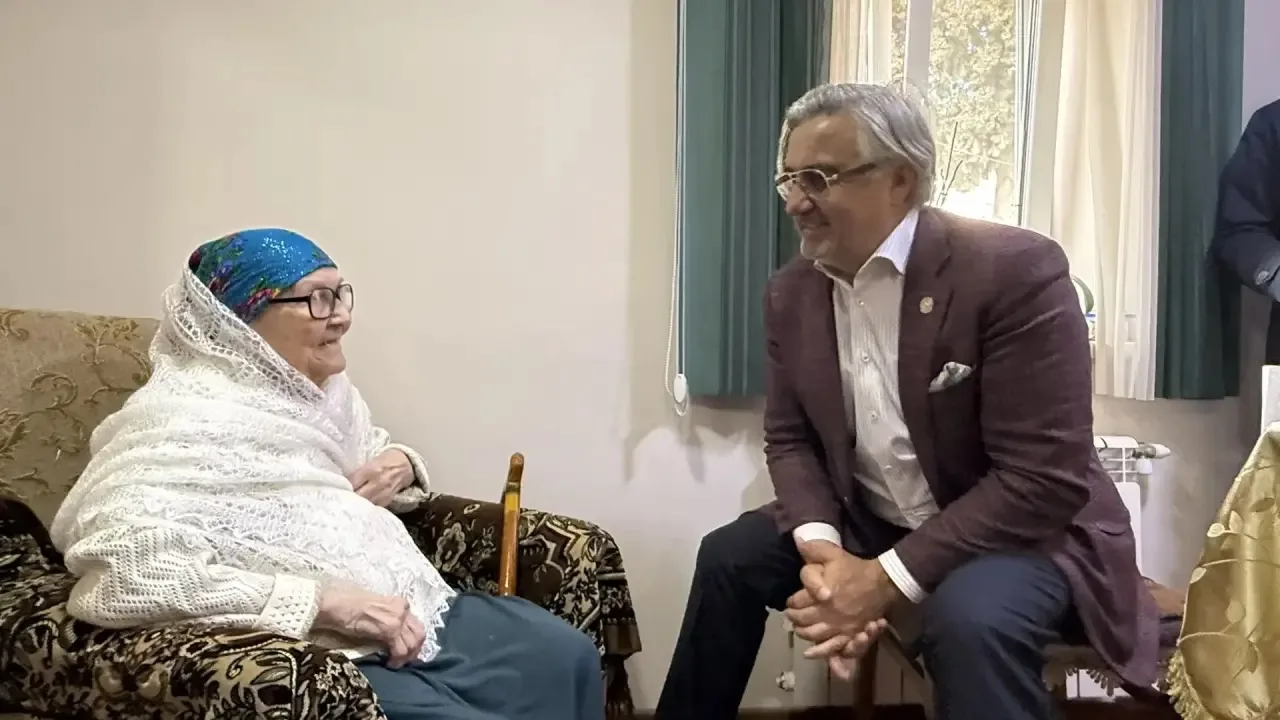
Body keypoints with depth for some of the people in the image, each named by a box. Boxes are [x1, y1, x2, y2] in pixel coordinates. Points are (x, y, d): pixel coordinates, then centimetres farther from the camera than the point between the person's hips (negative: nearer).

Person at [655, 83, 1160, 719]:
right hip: (868, 525, 7)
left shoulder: (1015, 270, -23)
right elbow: (790, 439, 3)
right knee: (730, 554, 0)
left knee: (969, 617, -36)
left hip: (1024, 530, -6)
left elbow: (1044, 477, -25)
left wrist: (888, 578, -28)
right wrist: (821, 548, -18)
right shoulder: (791, 293, -2)